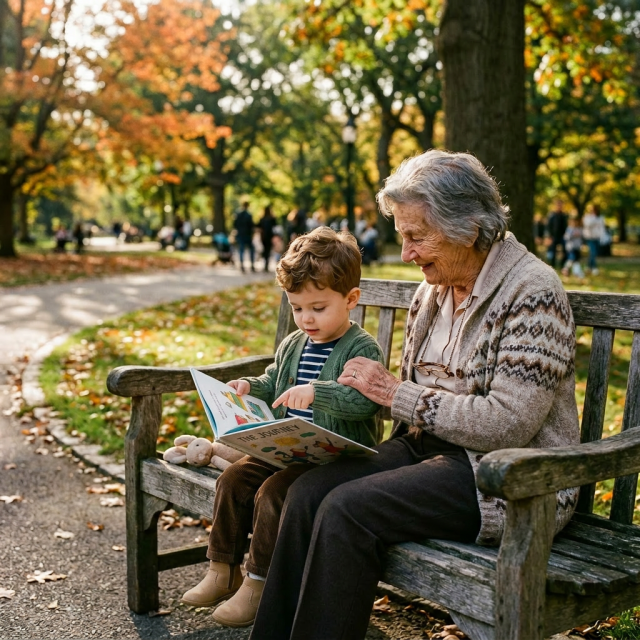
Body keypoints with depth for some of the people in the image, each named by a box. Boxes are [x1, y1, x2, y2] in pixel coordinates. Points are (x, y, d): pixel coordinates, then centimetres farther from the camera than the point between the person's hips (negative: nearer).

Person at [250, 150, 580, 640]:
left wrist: (397, 392, -17)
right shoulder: (436, 287, 10)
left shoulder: (533, 292, -14)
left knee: (348, 509, -26)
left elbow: (509, 424, -22)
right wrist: (370, 388, -3)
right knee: (308, 492, -16)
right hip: (426, 447, 7)